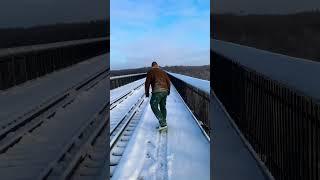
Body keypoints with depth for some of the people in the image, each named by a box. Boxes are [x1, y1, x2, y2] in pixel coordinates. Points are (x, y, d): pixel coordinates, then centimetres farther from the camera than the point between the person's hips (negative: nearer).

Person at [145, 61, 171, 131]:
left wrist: (147, 92, 9)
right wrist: (168, 90, 32)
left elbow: (147, 83, -3)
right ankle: (163, 122, 26)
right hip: (165, 91, 7)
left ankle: (163, 124, -10)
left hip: (157, 92, -6)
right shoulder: (163, 72, 18)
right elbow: (168, 82, 18)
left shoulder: (150, 72, 2)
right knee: (163, 107, 18)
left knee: (154, 107, -2)